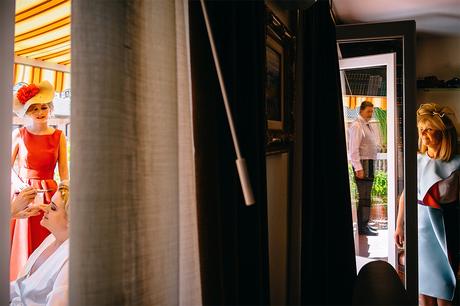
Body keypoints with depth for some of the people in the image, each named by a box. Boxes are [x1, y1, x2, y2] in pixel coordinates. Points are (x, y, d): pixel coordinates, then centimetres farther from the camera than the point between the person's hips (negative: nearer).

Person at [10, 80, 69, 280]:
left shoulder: (59, 136, 2)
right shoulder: (19, 134, 1)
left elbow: (64, 171, 2)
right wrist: (18, 184, -12)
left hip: (49, 195, 0)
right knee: (21, 247, 5)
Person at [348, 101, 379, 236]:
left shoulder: (368, 125, 17)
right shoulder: (356, 126, -12)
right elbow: (353, 149, -18)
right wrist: (358, 168, -22)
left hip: (370, 162, 10)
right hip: (362, 164, -10)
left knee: (366, 194, 14)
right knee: (364, 196, -9)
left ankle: (364, 223, 24)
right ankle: (362, 227, -3)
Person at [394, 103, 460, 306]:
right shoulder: (417, 160, -1)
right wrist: (399, 226, 9)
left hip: (444, 226, -3)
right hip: (419, 223, 3)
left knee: (442, 277, 8)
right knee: (422, 276, 15)